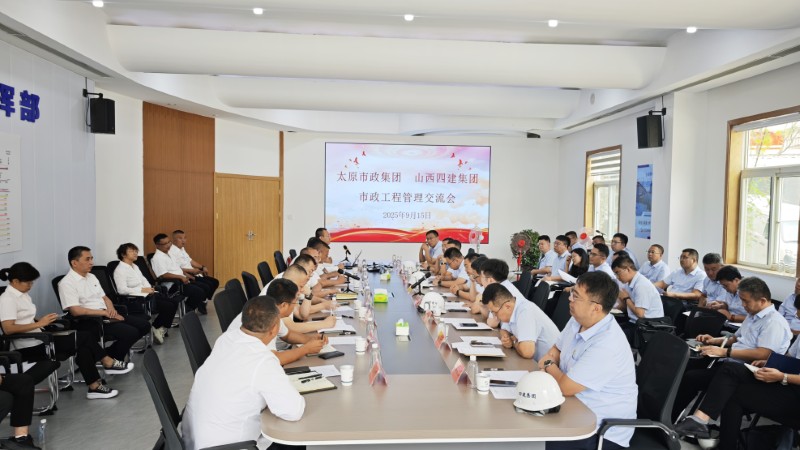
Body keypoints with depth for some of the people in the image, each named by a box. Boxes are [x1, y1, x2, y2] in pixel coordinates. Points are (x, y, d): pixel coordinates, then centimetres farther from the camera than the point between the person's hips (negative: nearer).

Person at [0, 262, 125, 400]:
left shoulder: (23, 294, 15)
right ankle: (108, 363, 3)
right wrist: (39, 323, -24)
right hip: (28, 348, -9)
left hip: (37, 342, 9)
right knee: (83, 337, -12)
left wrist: (44, 322, 0)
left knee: (83, 347, -9)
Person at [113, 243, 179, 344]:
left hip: (148, 294, 10)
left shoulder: (135, 266, 18)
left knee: (175, 302, -4)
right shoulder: (120, 269, -10)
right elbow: (122, 290, -20)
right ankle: (156, 329, 3)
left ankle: (161, 329, 6)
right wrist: (142, 290, -18)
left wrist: (149, 288, -1)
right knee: (169, 306, -19)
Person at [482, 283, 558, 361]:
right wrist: (505, 339, -5)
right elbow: (504, 330, 17)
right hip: (535, 361, 7)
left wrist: (514, 342, -14)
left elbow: (526, 352, -35)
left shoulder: (525, 312, -25)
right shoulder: (511, 309, -1)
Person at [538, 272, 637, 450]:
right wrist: (548, 361, -7)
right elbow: (556, 350, 16)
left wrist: (549, 366, -6)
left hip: (604, 427, -8)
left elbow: (567, 387, -26)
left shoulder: (607, 344, -29)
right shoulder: (577, 321, 0)